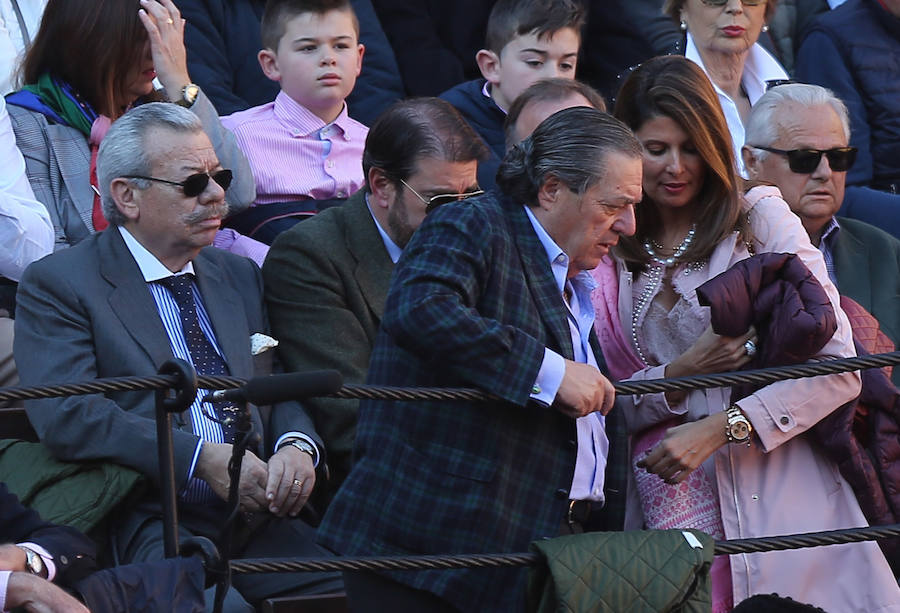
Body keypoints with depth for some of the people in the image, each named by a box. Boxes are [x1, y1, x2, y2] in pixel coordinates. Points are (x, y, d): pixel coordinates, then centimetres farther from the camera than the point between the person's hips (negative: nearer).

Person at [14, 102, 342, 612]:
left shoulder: (239, 276, 24)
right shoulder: (57, 284, 4)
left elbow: (283, 386, 21)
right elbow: (65, 416, -10)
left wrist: (296, 445, -4)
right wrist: (200, 457, -15)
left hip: (261, 516, 5)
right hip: (152, 526, -5)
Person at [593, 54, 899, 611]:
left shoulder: (760, 218, 1)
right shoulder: (606, 255, 9)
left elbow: (838, 368, -5)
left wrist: (718, 429, -12)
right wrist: (680, 375, -11)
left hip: (777, 499, -2)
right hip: (668, 508, 2)